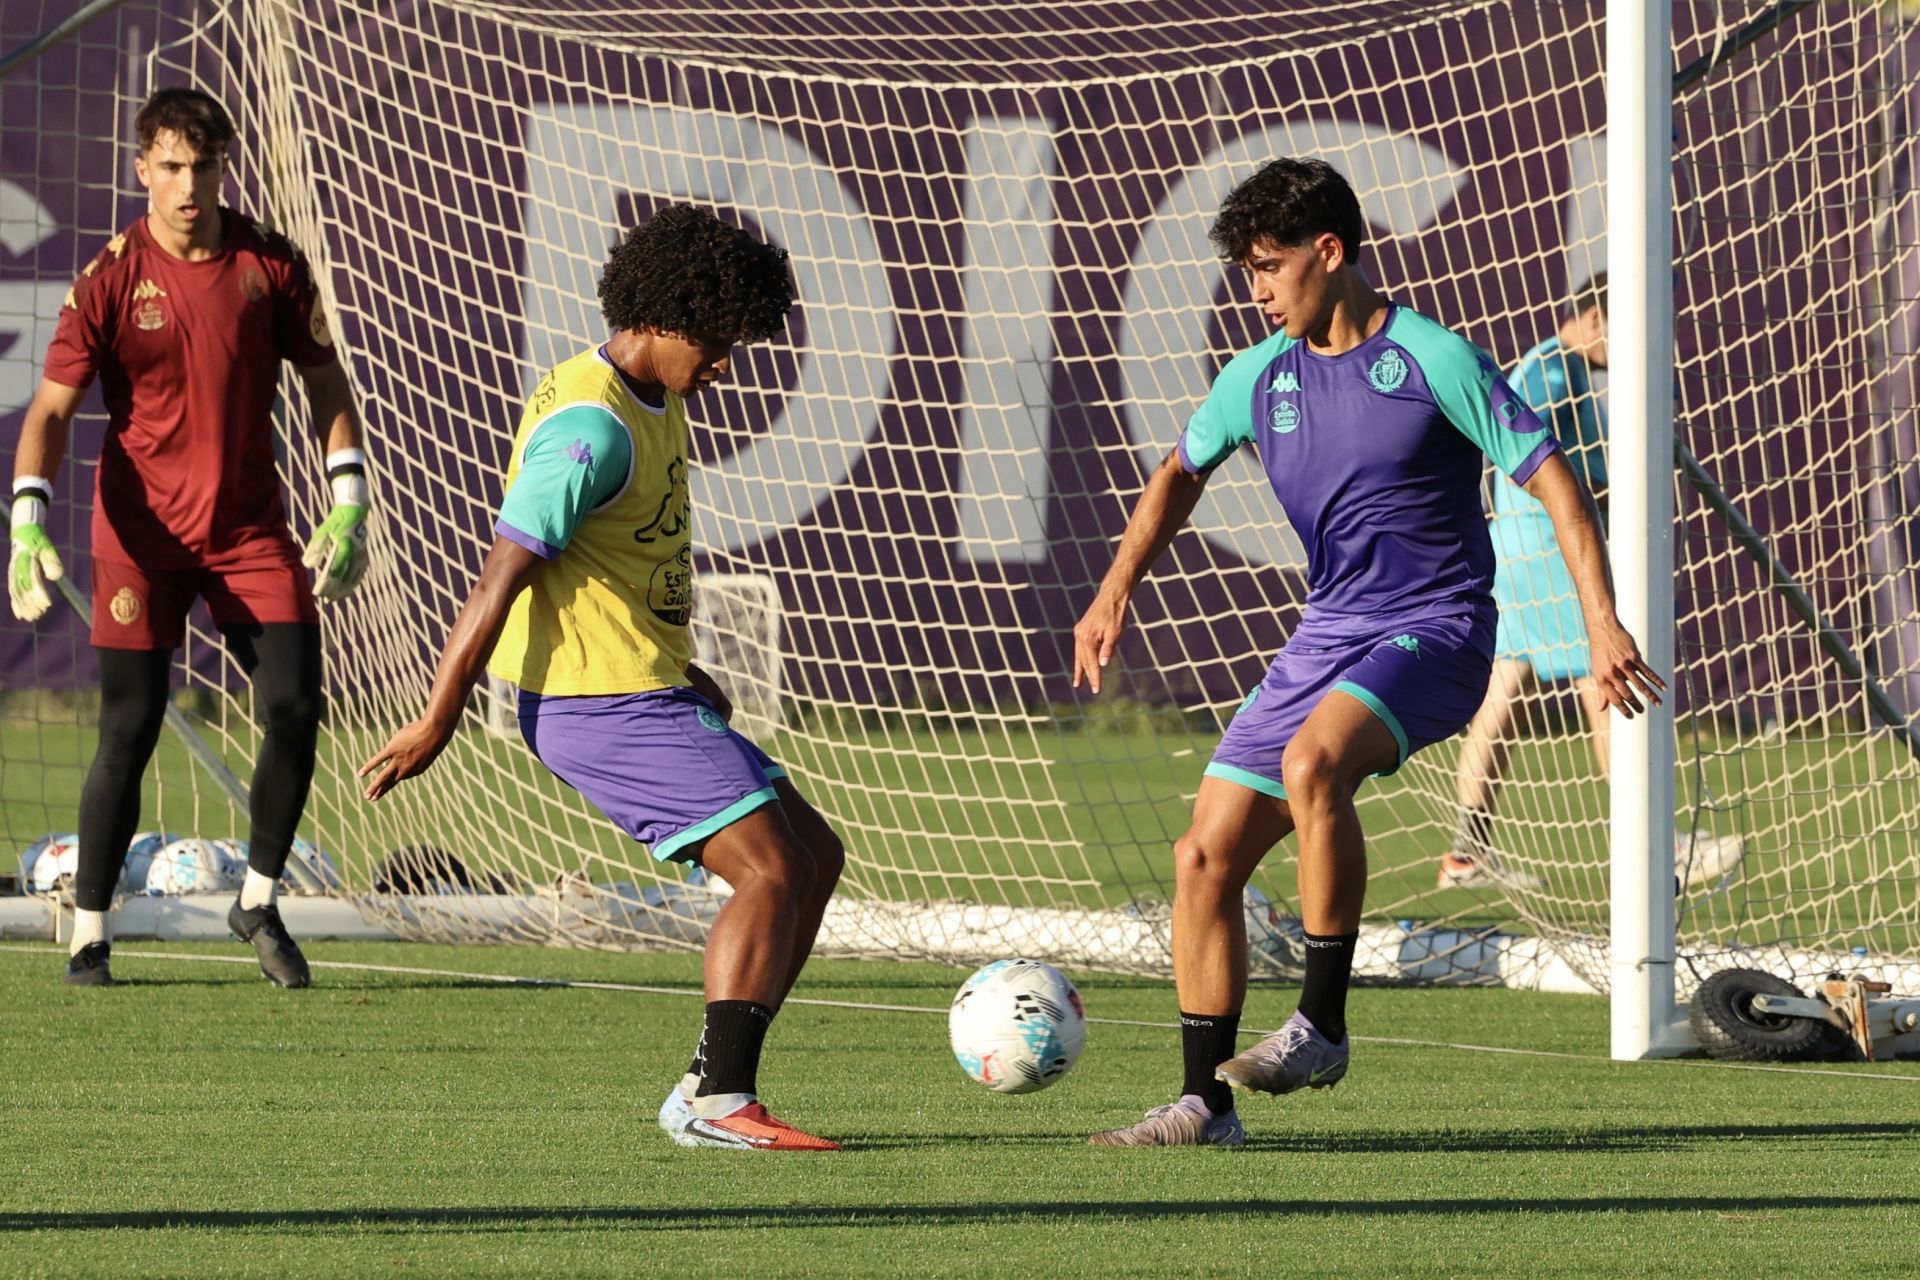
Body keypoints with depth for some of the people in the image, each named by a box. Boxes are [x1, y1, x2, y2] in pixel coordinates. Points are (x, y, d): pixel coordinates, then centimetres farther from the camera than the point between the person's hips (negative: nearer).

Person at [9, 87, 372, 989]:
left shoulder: (271, 265, 0)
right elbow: (52, 408, -9)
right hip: (141, 531, -2)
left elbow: (324, 381, 10)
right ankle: (89, 934, 8)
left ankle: (258, 901, 12)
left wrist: (349, 505, 1)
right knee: (129, 730, -4)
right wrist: (28, 522, -24)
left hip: (250, 525, 2)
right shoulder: (111, 279, -7)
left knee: (295, 708, -8)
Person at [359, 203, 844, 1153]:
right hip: (600, 707, -10)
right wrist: (436, 721, -22)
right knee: (772, 869, -15)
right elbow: (504, 572, -21)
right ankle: (719, 1103, -14)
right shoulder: (592, 426, -19)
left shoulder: (654, 405, 13)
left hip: (649, 694, 10)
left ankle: (709, 1091, 8)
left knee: (814, 856, 10)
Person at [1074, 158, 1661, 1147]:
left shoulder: (1433, 361, -11)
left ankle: (1322, 1027, -26)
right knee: (1205, 858, -1)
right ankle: (1204, 1105, 8)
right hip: (1326, 633, 7)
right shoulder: (1261, 377, 7)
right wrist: (1116, 591, 10)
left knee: (1312, 762, -36)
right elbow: (1183, 471, 24)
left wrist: (1603, 624, -18)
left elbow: (1549, 476, -10)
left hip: (1435, 631, -7)